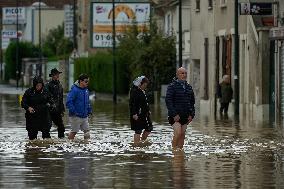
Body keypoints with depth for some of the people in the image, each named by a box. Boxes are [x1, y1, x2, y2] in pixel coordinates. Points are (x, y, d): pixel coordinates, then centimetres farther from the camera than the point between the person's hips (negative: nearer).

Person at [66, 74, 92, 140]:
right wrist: (74, 111, -22)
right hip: (76, 117, -7)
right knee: (74, 131, 0)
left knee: (87, 130, 7)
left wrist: (89, 110, 14)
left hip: (84, 116, 7)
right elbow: (69, 102, -21)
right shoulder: (74, 90, -17)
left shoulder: (86, 90, 9)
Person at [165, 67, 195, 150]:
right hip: (175, 116, -6)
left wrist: (191, 114, 7)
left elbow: (192, 102, 19)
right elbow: (168, 101, -11)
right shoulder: (172, 86, -6)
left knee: (182, 135, 5)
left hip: (185, 115, 6)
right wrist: (174, 114, -17)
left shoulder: (189, 87, 13)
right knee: (177, 133, -18)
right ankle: (174, 149, -10)